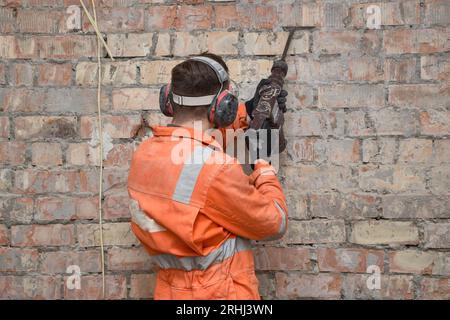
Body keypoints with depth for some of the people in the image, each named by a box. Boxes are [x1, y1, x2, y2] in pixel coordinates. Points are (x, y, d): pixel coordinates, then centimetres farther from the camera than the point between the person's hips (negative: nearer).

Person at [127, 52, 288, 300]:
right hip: (221, 293, -6)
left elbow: (193, 138, 15)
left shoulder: (143, 153, -6)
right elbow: (275, 224, -14)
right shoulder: (216, 170, -28)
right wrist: (265, 168, 0)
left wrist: (246, 112, 20)